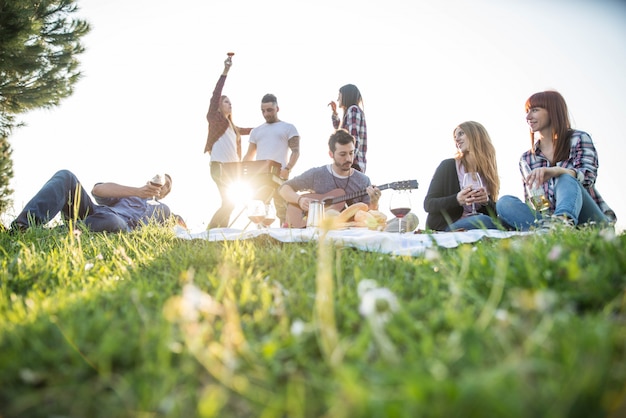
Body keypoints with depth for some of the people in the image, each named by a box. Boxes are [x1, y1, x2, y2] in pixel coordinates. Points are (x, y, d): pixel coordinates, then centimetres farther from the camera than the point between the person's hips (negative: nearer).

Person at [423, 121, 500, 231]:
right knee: (484, 221, -33)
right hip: (442, 228, -4)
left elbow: (493, 212, 11)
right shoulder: (448, 166, 1)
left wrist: (486, 201, -13)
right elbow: (428, 204, -4)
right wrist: (457, 200, -21)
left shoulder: (487, 172, 12)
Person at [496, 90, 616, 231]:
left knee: (566, 179, -30)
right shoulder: (527, 158, 15)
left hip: (591, 220, -3)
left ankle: (563, 220, -62)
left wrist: (555, 171, -35)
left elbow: (588, 176, -14)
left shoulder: (579, 139, 6)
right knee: (504, 202, -20)